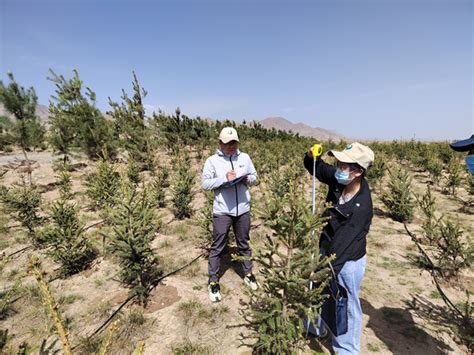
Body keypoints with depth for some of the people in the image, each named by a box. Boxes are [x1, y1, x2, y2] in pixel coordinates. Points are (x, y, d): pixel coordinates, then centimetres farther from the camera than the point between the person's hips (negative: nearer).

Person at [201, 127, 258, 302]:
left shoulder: (245, 158, 4)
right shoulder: (212, 161, -6)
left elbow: (254, 177, 11)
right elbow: (205, 184, -10)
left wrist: (247, 179, -11)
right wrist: (224, 178, -21)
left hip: (243, 210, 3)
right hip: (222, 211, -3)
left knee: (244, 244, 19)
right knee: (217, 247, 6)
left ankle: (248, 274, 39)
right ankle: (213, 282, 23)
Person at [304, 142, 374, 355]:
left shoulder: (361, 207, -31)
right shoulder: (338, 180, -13)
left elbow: (343, 242, -30)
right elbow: (317, 169, 3)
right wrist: (311, 156, -19)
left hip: (347, 262, -7)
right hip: (328, 252, 7)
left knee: (346, 306, 14)